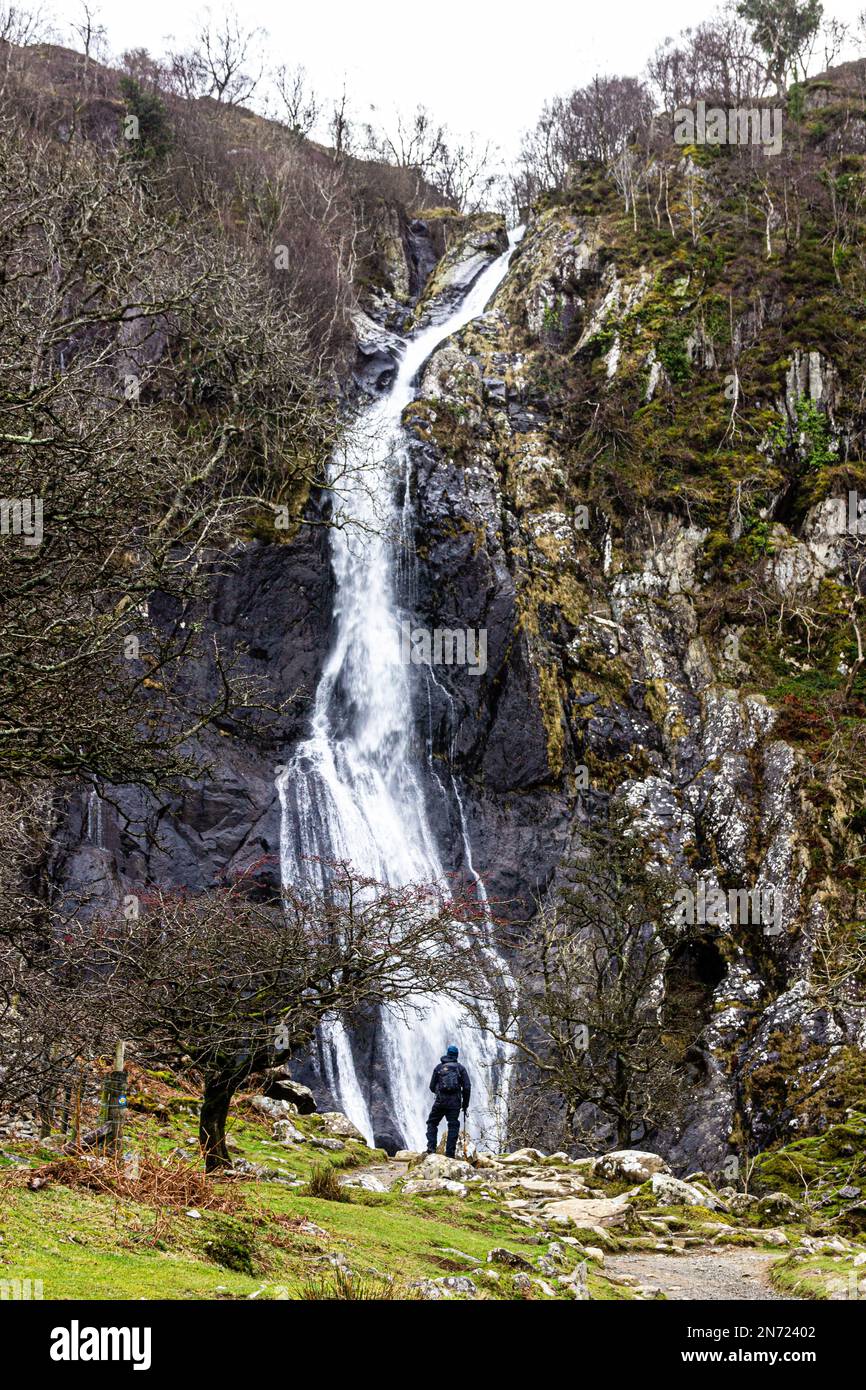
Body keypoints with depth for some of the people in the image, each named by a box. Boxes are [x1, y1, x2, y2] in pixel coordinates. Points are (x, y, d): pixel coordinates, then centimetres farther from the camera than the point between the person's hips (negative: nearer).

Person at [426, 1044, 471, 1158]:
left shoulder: (439, 1067, 11)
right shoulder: (460, 1068, 7)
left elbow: (432, 1086, 12)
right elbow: (467, 1086, 1)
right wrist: (466, 1102, 9)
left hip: (440, 1100, 0)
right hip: (455, 1101, 0)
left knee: (432, 1123, 13)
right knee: (453, 1126, 5)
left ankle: (431, 1147, -2)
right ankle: (450, 1152, -2)